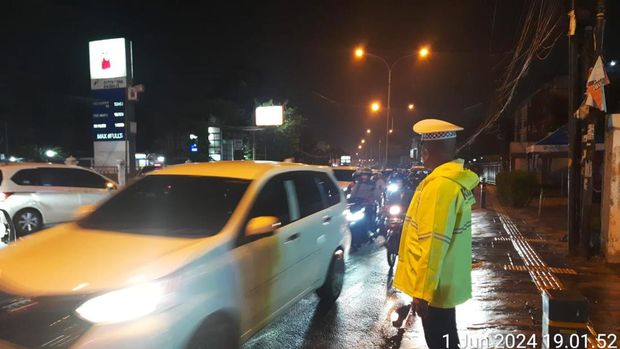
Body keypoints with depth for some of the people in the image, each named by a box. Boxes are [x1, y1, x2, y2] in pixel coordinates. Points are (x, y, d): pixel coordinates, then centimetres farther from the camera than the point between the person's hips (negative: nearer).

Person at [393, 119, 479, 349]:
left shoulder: (440, 185, -24)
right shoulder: (457, 181, 5)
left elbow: (433, 244, -26)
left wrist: (422, 291, -20)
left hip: (435, 287, -9)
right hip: (446, 282, 9)